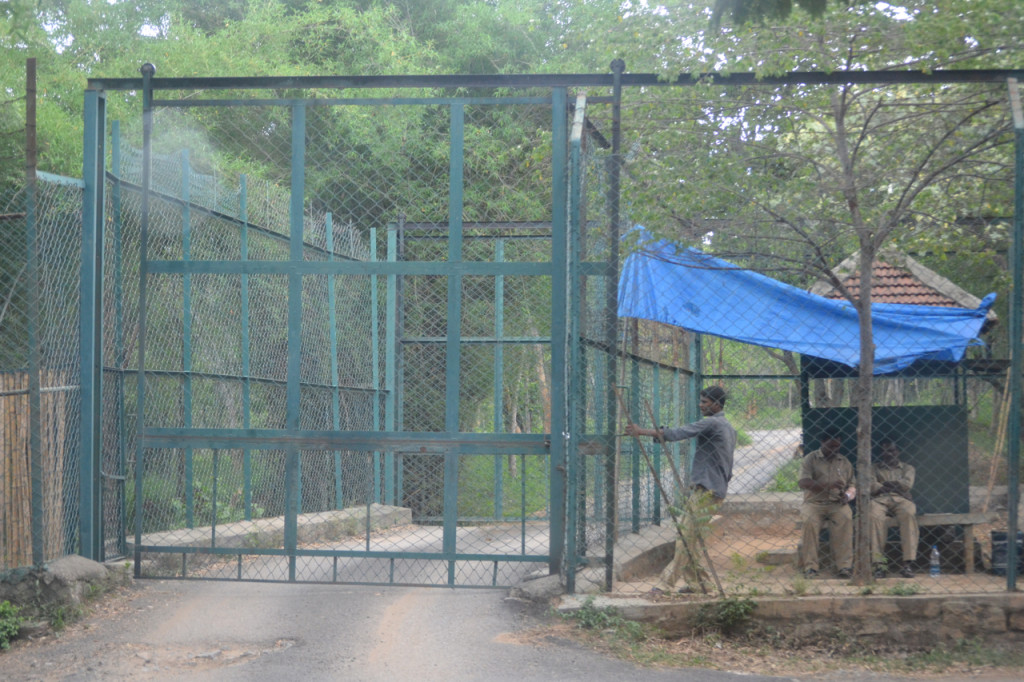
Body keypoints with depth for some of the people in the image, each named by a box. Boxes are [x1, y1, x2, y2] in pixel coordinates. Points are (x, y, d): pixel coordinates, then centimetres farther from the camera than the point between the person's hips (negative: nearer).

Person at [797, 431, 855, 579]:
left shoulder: (845, 462, 17)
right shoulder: (810, 459, 5)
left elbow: (852, 486, 16)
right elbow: (802, 482, -11)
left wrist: (847, 495, -9)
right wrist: (828, 486, -22)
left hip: (837, 504, 2)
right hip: (814, 502, -2)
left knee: (845, 518, -32)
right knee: (809, 521, -34)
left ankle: (845, 565, -32)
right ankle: (810, 567, -29)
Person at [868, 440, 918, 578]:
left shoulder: (907, 468, 25)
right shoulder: (874, 469, 25)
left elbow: (907, 484, 4)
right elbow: (871, 486, 5)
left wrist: (886, 484, 6)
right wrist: (895, 486, 2)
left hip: (901, 500, 0)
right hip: (879, 500, 0)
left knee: (909, 514, -37)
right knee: (874, 516, -37)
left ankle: (907, 563, -40)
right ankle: (879, 564, -41)